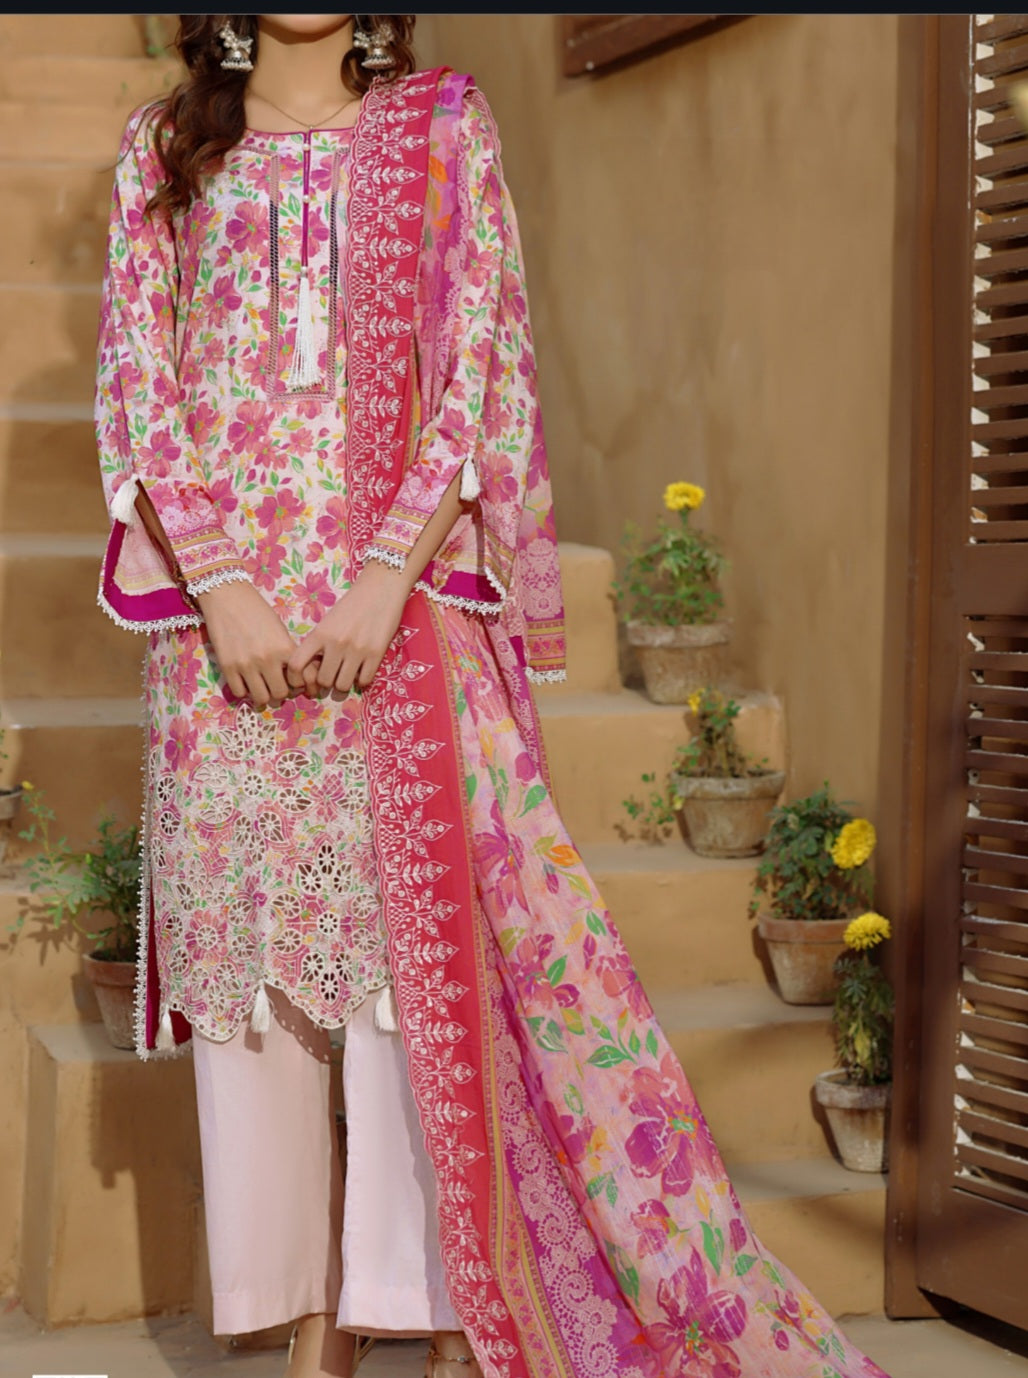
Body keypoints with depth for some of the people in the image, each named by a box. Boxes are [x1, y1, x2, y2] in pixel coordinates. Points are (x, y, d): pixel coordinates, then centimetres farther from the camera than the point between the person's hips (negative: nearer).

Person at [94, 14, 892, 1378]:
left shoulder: (443, 126, 8)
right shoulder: (165, 145, 11)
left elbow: (483, 370, 0)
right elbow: (136, 383, 4)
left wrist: (385, 577, -12)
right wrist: (224, 592, -9)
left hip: (410, 610, -1)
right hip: (221, 620, 2)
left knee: (420, 937, -5)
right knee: (244, 953, 1)